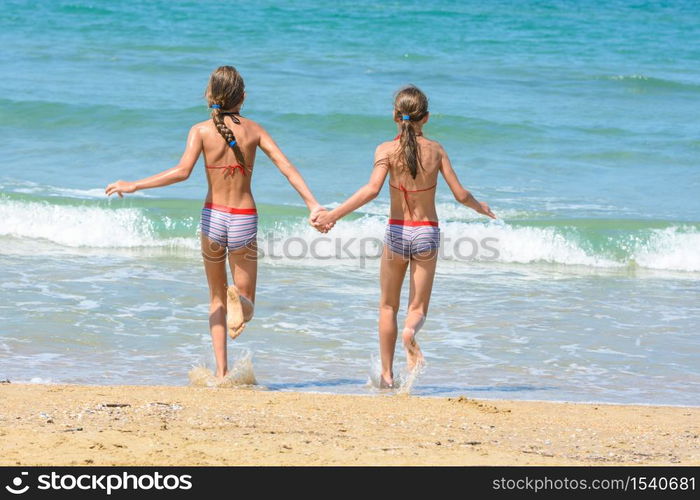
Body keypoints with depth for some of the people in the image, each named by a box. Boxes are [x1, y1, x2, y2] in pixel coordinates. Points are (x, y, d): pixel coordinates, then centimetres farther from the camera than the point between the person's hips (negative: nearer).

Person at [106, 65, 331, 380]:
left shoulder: (201, 130, -5)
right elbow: (287, 168, -7)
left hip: (213, 217, 0)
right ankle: (238, 298, -28)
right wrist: (313, 205, -9)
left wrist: (133, 186, -16)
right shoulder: (253, 130, 0)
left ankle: (221, 369, 5)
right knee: (246, 307, 10)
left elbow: (182, 171, -19)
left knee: (216, 299, 18)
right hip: (244, 221, 0)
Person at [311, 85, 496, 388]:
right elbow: (460, 194, 0)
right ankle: (411, 331, -26)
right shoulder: (436, 150, -2)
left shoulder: (387, 150, -9)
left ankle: (387, 374, 15)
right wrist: (481, 208, 21)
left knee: (388, 306, 16)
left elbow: (372, 189, -24)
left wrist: (332, 215, -26)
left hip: (397, 232, -1)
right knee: (418, 307, 10)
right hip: (427, 233, 1)